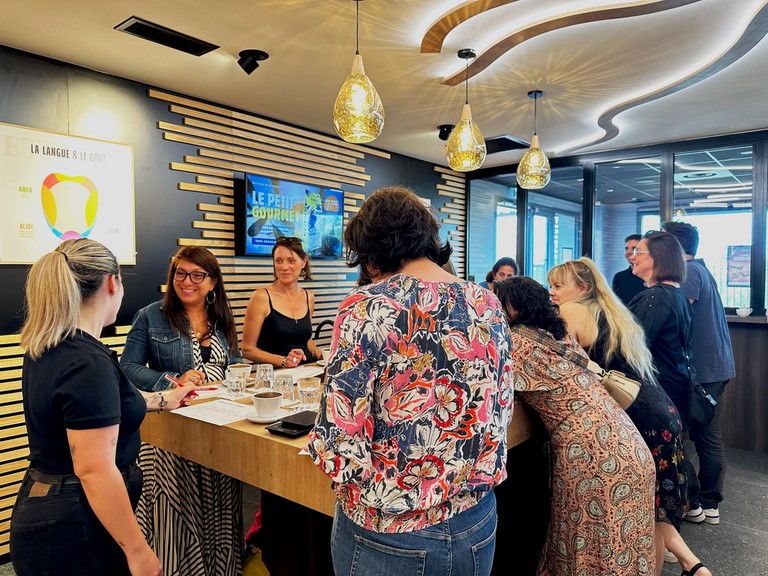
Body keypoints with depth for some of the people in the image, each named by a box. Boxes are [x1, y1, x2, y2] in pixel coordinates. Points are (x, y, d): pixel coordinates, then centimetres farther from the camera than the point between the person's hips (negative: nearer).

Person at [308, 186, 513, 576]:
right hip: (478, 528, 5)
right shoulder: (488, 305, -4)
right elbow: (501, 411, 6)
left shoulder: (367, 308, -21)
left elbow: (338, 449, -22)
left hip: (388, 542, -4)